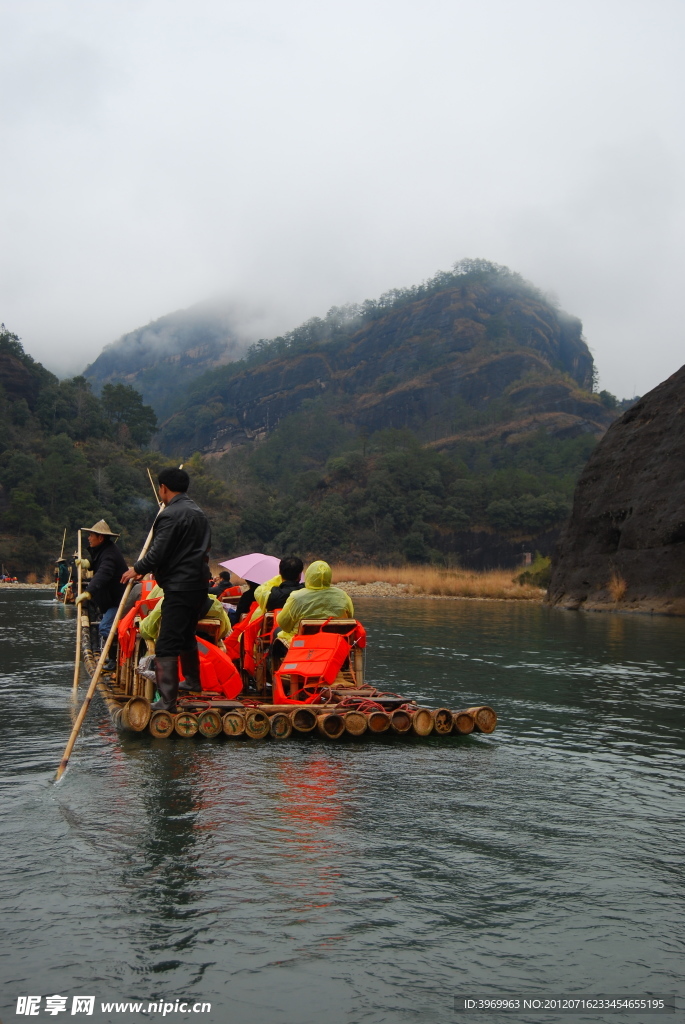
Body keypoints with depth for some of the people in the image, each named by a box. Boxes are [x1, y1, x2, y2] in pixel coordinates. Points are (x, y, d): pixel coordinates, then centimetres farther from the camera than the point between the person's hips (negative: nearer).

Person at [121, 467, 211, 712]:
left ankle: (167, 700, -13)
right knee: (187, 636, 27)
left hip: (179, 588, -9)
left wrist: (137, 569, 1)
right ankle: (193, 682, 42)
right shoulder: (198, 512, 15)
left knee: (167, 644, -9)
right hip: (199, 583, 10)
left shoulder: (170, 515, -14)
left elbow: (158, 553, -18)